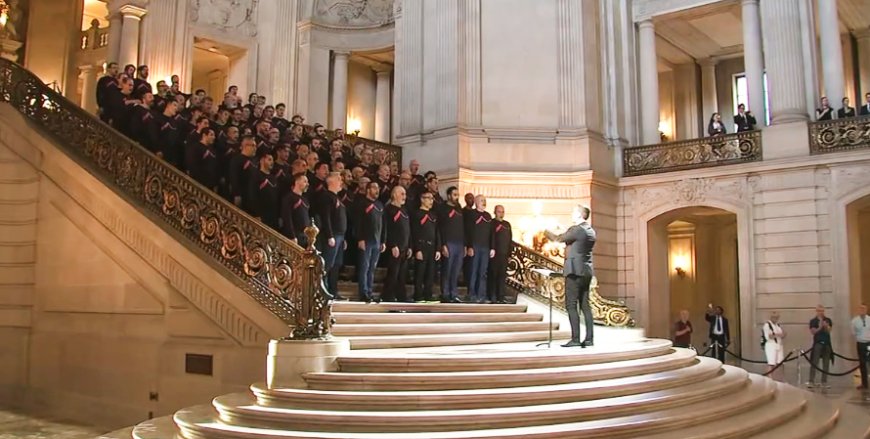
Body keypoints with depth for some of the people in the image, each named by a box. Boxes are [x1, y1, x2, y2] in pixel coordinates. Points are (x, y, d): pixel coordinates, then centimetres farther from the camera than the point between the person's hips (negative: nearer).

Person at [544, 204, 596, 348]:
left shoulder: (576, 229, -13)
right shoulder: (591, 231, 13)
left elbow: (558, 239, -8)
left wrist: (546, 232, 9)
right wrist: (564, 234, 23)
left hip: (575, 271, -8)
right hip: (587, 271, 8)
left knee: (571, 305, -7)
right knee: (585, 305, 8)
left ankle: (575, 338, -11)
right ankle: (589, 338, 7)